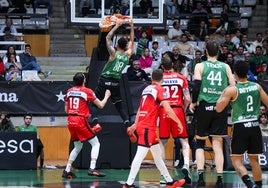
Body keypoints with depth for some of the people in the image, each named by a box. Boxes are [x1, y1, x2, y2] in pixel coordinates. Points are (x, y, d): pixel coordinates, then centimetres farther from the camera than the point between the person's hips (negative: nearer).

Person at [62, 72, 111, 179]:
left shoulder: (69, 91, 10)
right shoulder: (87, 91, -4)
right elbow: (100, 105, 2)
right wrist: (106, 96, 21)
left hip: (70, 121, 6)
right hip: (81, 121, -6)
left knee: (77, 147, 22)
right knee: (95, 144, 5)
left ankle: (67, 171, 17)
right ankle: (92, 169, -10)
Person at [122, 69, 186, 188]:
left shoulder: (146, 89, 16)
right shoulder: (160, 89, -6)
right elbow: (168, 109, -15)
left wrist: (135, 125, 33)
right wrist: (178, 122, -6)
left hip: (141, 125, 9)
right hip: (148, 128, -9)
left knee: (157, 154, 14)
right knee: (140, 155, -12)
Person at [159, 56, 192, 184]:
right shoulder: (181, 78, 4)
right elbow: (187, 99, -2)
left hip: (163, 112, 1)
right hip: (178, 110, -1)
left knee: (163, 143, 11)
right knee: (184, 142, 6)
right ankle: (186, 165, -19)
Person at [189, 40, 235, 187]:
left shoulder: (200, 66, 0)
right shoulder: (225, 67, 6)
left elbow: (196, 86, -8)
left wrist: (193, 103, 6)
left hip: (204, 107, -1)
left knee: (200, 143, 10)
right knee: (217, 144, 5)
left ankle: (200, 176, -3)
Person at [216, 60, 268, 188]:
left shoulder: (232, 90, -9)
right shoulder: (257, 87, 3)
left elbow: (218, 109, -7)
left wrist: (223, 94, 7)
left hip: (240, 127, -4)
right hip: (255, 126, 4)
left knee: (236, 160, 1)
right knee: (254, 159, 17)